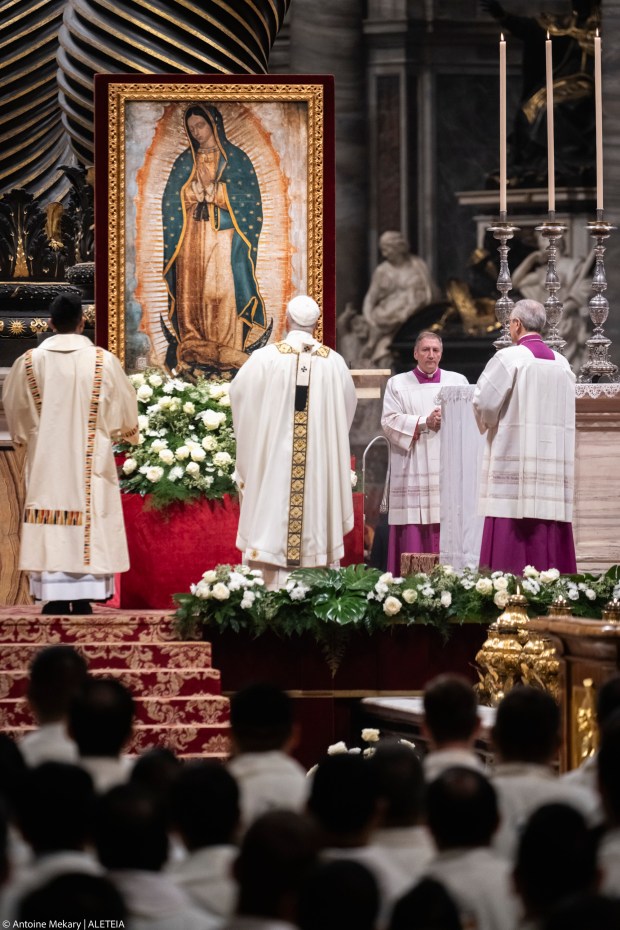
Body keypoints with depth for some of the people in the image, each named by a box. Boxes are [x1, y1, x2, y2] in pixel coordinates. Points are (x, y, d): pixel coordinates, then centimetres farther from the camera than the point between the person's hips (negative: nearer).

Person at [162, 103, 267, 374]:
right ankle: (193, 350, -1)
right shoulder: (185, 161, 14)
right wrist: (194, 192, -7)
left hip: (224, 235, -3)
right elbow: (171, 200, 9)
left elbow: (249, 198, -2)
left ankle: (227, 354, -10)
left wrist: (216, 192, -8)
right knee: (192, 289, -3)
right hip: (192, 237, 3)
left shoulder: (235, 158, 5)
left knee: (223, 289, -11)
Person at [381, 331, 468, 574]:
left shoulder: (458, 382, 16)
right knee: (413, 535, -7)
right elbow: (389, 421, -1)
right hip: (413, 473, -1)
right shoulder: (397, 384, 11)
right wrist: (424, 423, -12)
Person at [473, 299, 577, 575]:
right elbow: (566, 413, 15)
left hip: (514, 455, -6)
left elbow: (483, 404, -9)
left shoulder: (509, 359, -8)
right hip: (554, 457, 6)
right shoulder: (562, 364, 10)